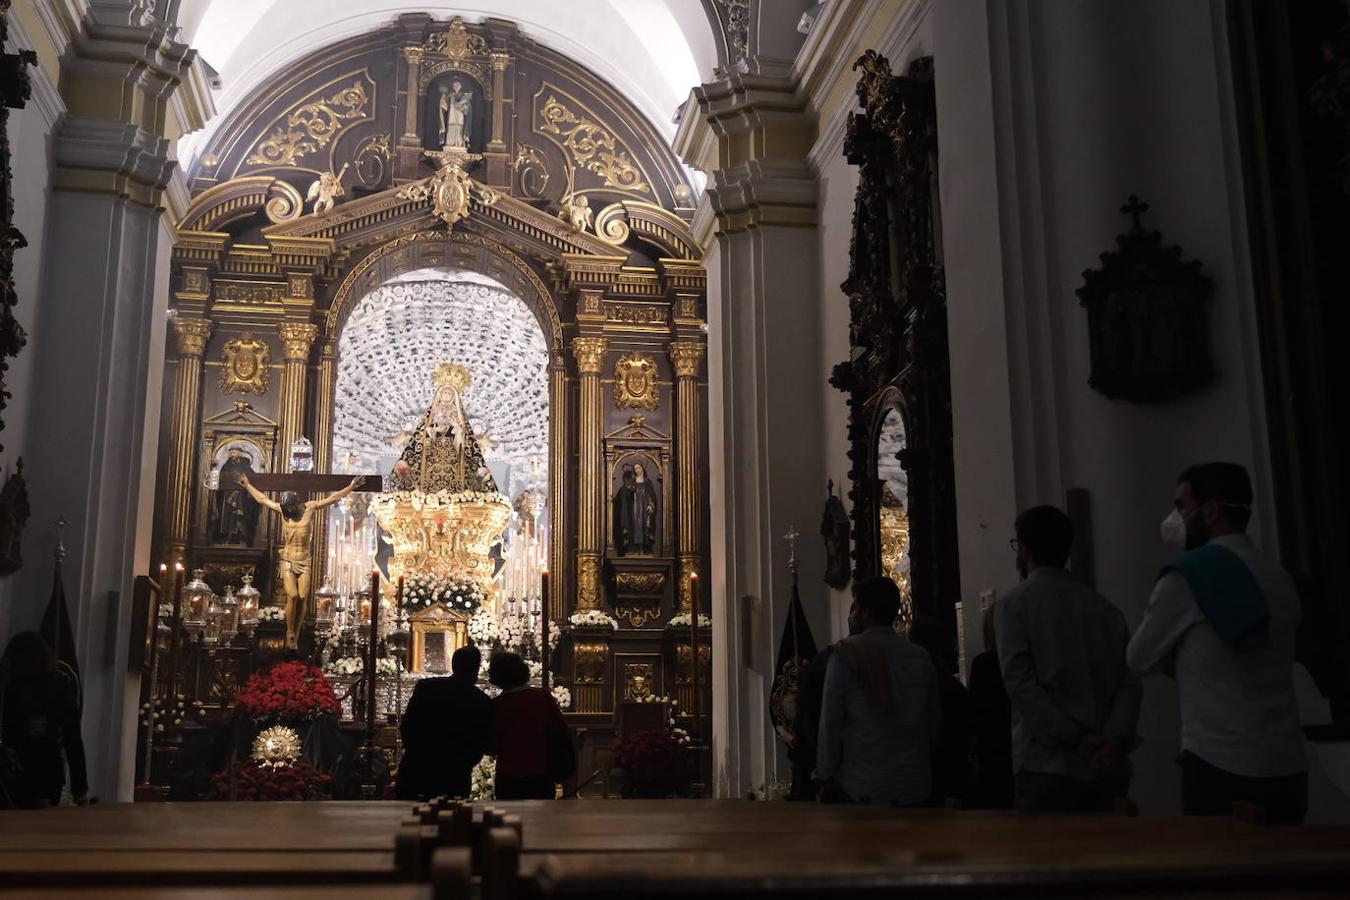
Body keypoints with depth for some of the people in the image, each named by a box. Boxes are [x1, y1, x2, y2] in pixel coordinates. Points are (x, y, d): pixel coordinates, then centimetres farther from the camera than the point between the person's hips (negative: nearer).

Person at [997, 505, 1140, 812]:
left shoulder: (1015, 603, -1)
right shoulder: (1105, 607, 12)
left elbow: (1020, 682, -12)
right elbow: (1129, 682, 1)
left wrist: (1075, 739, -13)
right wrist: (1115, 739, -9)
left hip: (1047, 767, -5)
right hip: (1108, 770, 5)